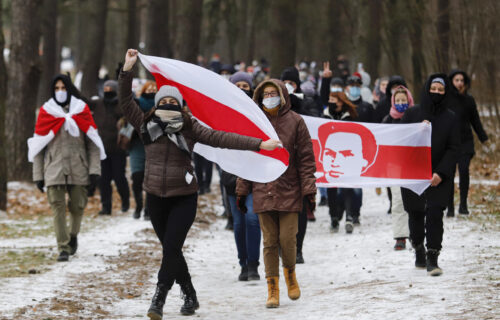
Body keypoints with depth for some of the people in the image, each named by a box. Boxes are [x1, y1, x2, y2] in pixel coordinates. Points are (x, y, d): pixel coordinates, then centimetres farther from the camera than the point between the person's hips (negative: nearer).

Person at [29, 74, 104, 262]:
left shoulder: (81, 110, 6)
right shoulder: (46, 112, 6)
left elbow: (93, 143, 4)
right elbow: (38, 146, 7)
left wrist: (94, 170, -5)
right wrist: (38, 175, 2)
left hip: (79, 168, 1)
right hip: (54, 168, -1)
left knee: (78, 206, 3)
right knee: (58, 207, -9)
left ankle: (73, 236, 31)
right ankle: (63, 248, -6)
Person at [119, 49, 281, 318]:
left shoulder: (190, 129, -5)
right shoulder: (147, 125, 0)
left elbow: (221, 138, -9)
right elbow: (126, 101, -6)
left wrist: (258, 144, -15)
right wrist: (127, 70, -17)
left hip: (183, 198, -3)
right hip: (155, 197, 3)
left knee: (171, 247, -13)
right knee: (170, 250, 10)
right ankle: (189, 296, 25)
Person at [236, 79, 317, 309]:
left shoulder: (295, 122, 0)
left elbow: (306, 158, 0)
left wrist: (308, 190, -6)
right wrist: (242, 190, 8)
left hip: (289, 192, -2)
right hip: (263, 192, 2)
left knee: (288, 240, -5)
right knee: (270, 242, 2)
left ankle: (290, 273, 24)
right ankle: (273, 289, 9)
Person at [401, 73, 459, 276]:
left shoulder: (450, 118, 2)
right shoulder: (412, 114, 3)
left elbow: (454, 148, -1)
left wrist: (441, 173, -13)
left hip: (439, 177, -1)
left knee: (435, 214, -13)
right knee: (416, 214, 6)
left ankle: (432, 259, -12)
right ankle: (419, 251, 26)